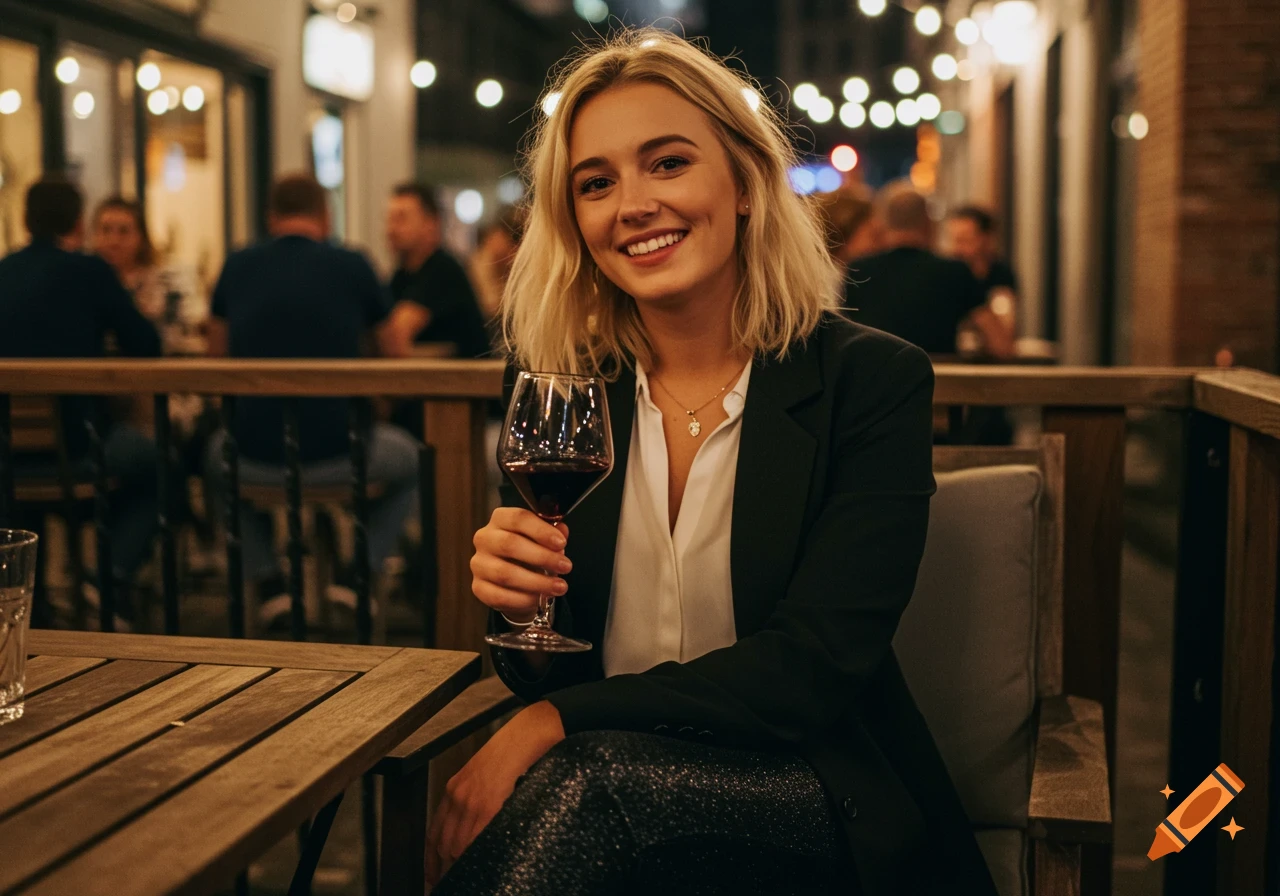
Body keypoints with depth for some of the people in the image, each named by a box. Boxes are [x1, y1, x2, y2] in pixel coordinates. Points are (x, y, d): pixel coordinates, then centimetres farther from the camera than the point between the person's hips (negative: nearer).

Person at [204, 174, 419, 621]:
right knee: (410, 458, 30)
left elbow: (216, 354, 18)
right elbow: (392, 351, 14)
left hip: (255, 459, 2)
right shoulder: (352, 266, 0)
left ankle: (269, 582, 24)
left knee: (215, 456, 37)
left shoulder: (237, 267, 5)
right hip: (337, 456, -1)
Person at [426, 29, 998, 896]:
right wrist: (521, 611, -18)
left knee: (587, 774, -30)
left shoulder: (872, 380, -10)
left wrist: (553, 724, -23)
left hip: (823, 806, -2)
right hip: (620, 794, 3)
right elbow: (552, 680, 5)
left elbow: (812, 667, -17)